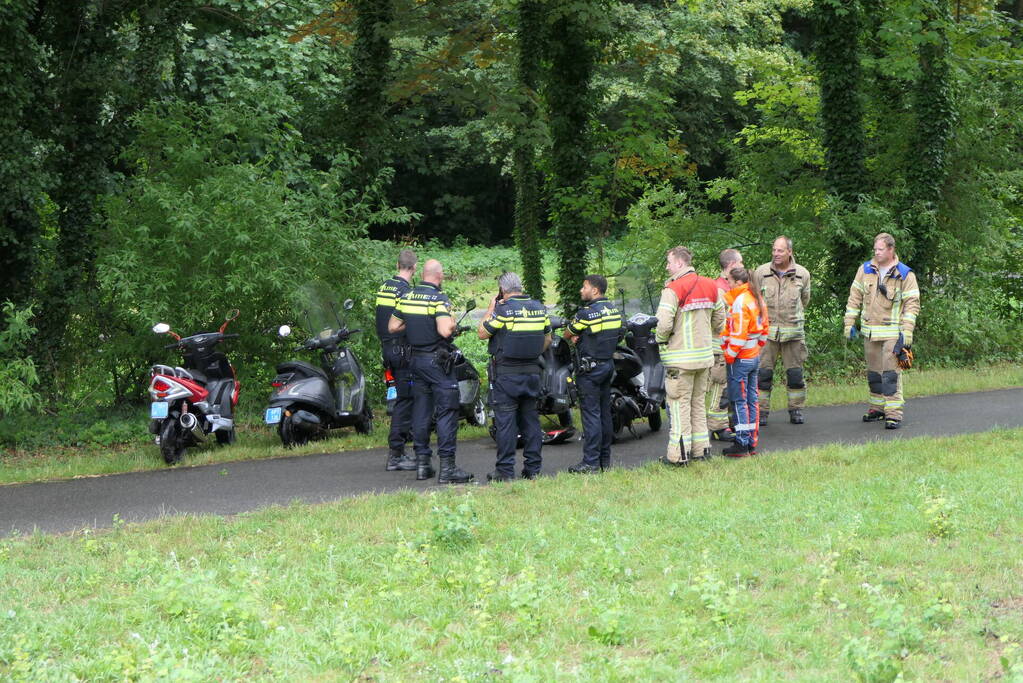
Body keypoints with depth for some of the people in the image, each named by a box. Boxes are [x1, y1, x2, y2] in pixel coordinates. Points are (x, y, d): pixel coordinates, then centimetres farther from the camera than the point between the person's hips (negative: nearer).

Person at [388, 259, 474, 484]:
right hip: (438, 360, -7)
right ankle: (447, 467, -8)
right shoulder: (439, 299, -15)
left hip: (416, 359, 7)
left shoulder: (406, 297, 5)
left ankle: (422, 463, 14)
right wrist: (452, 323, -6)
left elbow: (392, 327, 10)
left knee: (420, 410, 12)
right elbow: (444, 331, -26)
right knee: (446, 412, -4)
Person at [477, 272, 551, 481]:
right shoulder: (539, 308, 7)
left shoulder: (504, 310, -13)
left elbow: (482, 333, -6)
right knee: (530, 419, 10)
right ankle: (532, 468, 11)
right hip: (532, 372, 6)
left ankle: (505, 470, -5)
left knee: (505, 420, -3)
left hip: (506, 372, -5)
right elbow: (547, 339, 15)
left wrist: (491, 309, 3)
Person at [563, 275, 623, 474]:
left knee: (590, 414, -7)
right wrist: (581, 338, 4)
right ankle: (605, 460, 16)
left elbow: (567, 335, -6)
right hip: (608, 364, 8)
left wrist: (574, 337, 17)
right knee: (605, 413, 12)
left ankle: (591, 463, -8)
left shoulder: (587, 313, -16)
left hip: (590, 367, -8)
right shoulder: (615, 310, 9)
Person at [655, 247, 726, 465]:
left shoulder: (673, 289, -15)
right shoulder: (711, 287, 8)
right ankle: (701, 448, 21)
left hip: (680, 357, -7)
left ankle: (678, 453, -2)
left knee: (679, 404, -2)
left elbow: (664, 324, -21)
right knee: (699, 402, 17)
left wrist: (661, 340, -1)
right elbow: (719, 320, 14)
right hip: (705, 355, 7)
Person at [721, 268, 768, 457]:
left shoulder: (740, 302, -18)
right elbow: (763, 328, 16)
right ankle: (752, 442, 15)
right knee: (751, 400, 12)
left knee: (739, 401, -4)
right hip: (754, 356, 9)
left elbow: (738, 334, -21)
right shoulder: (756, 298, 10)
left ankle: (742, 443, -3)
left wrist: (729, 355, -13)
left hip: (740, 358, -9)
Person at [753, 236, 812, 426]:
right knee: (763, 373, -3)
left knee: (795, 373, 4)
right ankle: (761, 411, 5)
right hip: (767, 331, -1)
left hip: (793, 331, 1)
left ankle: (796, 410, 16)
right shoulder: (761, 273, 0)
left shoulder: (802, 274, 4)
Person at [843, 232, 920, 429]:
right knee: (873, 372, 13)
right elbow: (855, 297, 11)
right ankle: (877, 407, 24)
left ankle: (894, 413, -11)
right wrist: (849, 323, 6)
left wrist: (907, 332, -13)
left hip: (892, 333, -5)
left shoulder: (905, 274, -4)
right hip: (870, 332, 5)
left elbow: (912, 304, -6)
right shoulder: (865, 270, 7)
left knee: (891, 372, -10)